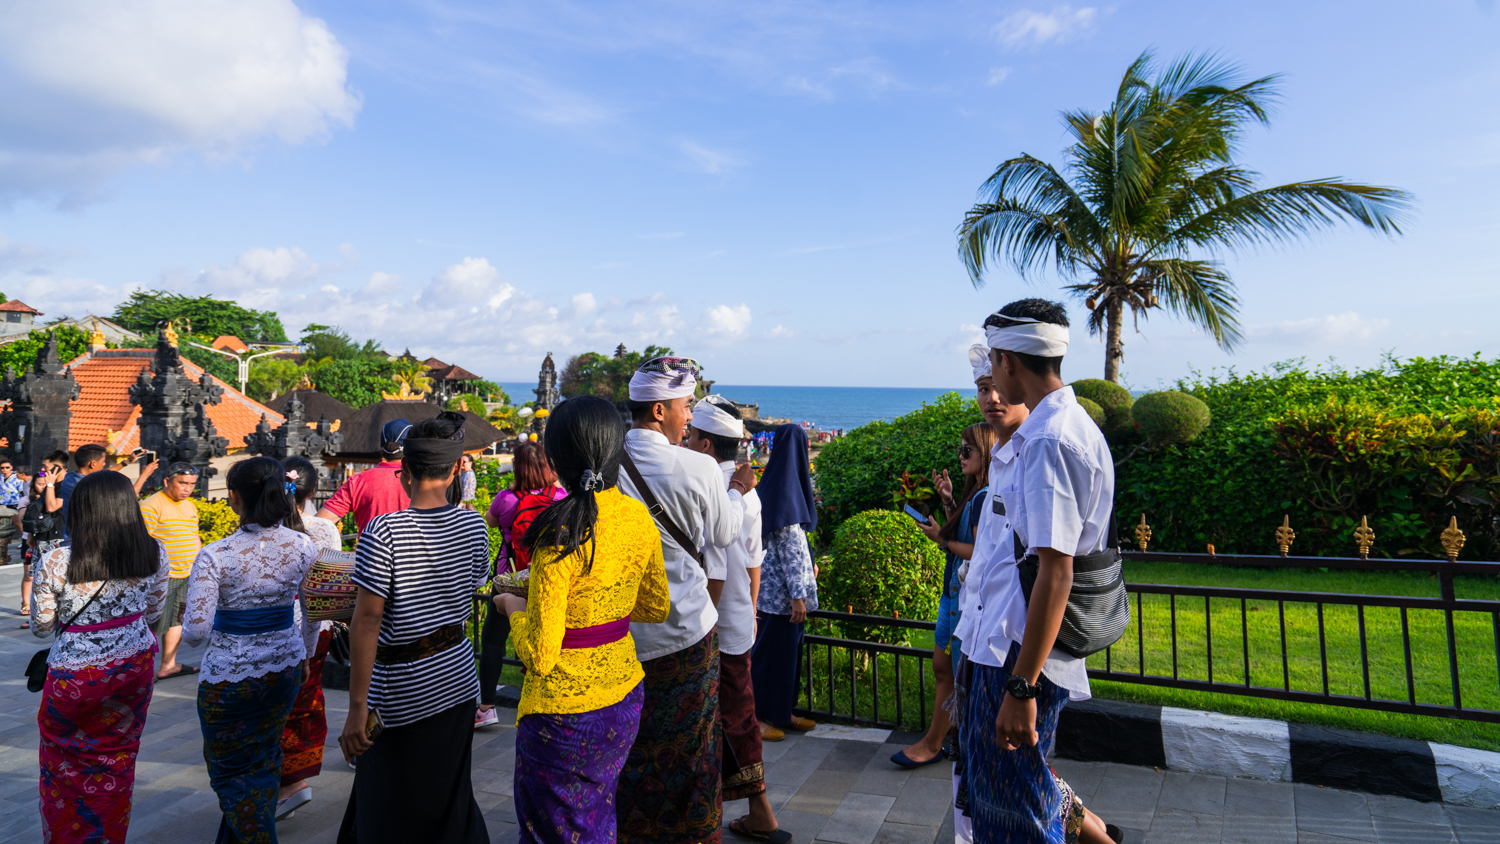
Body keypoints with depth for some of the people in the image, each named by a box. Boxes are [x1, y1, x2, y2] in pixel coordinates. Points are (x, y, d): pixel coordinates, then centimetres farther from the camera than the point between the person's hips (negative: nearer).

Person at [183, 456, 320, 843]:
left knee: (230, 769, 17)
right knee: (265, 759, 25)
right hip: (286, 666, 5)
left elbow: (196, 632, -20)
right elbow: (313, 613, 3)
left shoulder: (214, 556, -21)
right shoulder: (303, 546, -9)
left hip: (228, 676, -5)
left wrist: (185, 624, 3)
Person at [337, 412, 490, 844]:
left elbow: (367, 620, -19)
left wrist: (358, 708, -15)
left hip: (402, 690, -5)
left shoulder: (383, 531, -19)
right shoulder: (473, 525, -4)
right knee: (448, 796, 20)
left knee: (392, 808, 14)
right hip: (457, 679, 5)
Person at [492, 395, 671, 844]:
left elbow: (539, 655, -22)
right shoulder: (638, 516, -5)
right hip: (624, 693, 6)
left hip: (564, 711, -6)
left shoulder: (560, 534, -25)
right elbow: (656, 608, 8)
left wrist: (513, 606, -4)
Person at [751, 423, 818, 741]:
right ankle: (759, 715, 15)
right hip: (781, 589, -10)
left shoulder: (773, 483, 10)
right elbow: (788, 545, -20)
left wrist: (808, 564, 27)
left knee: (788, 651, 17)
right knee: (772, 651, 2)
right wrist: (798, 594, -18)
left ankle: (781, 712, 29)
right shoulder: (785, 490, -19)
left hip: (776, 586, 10)